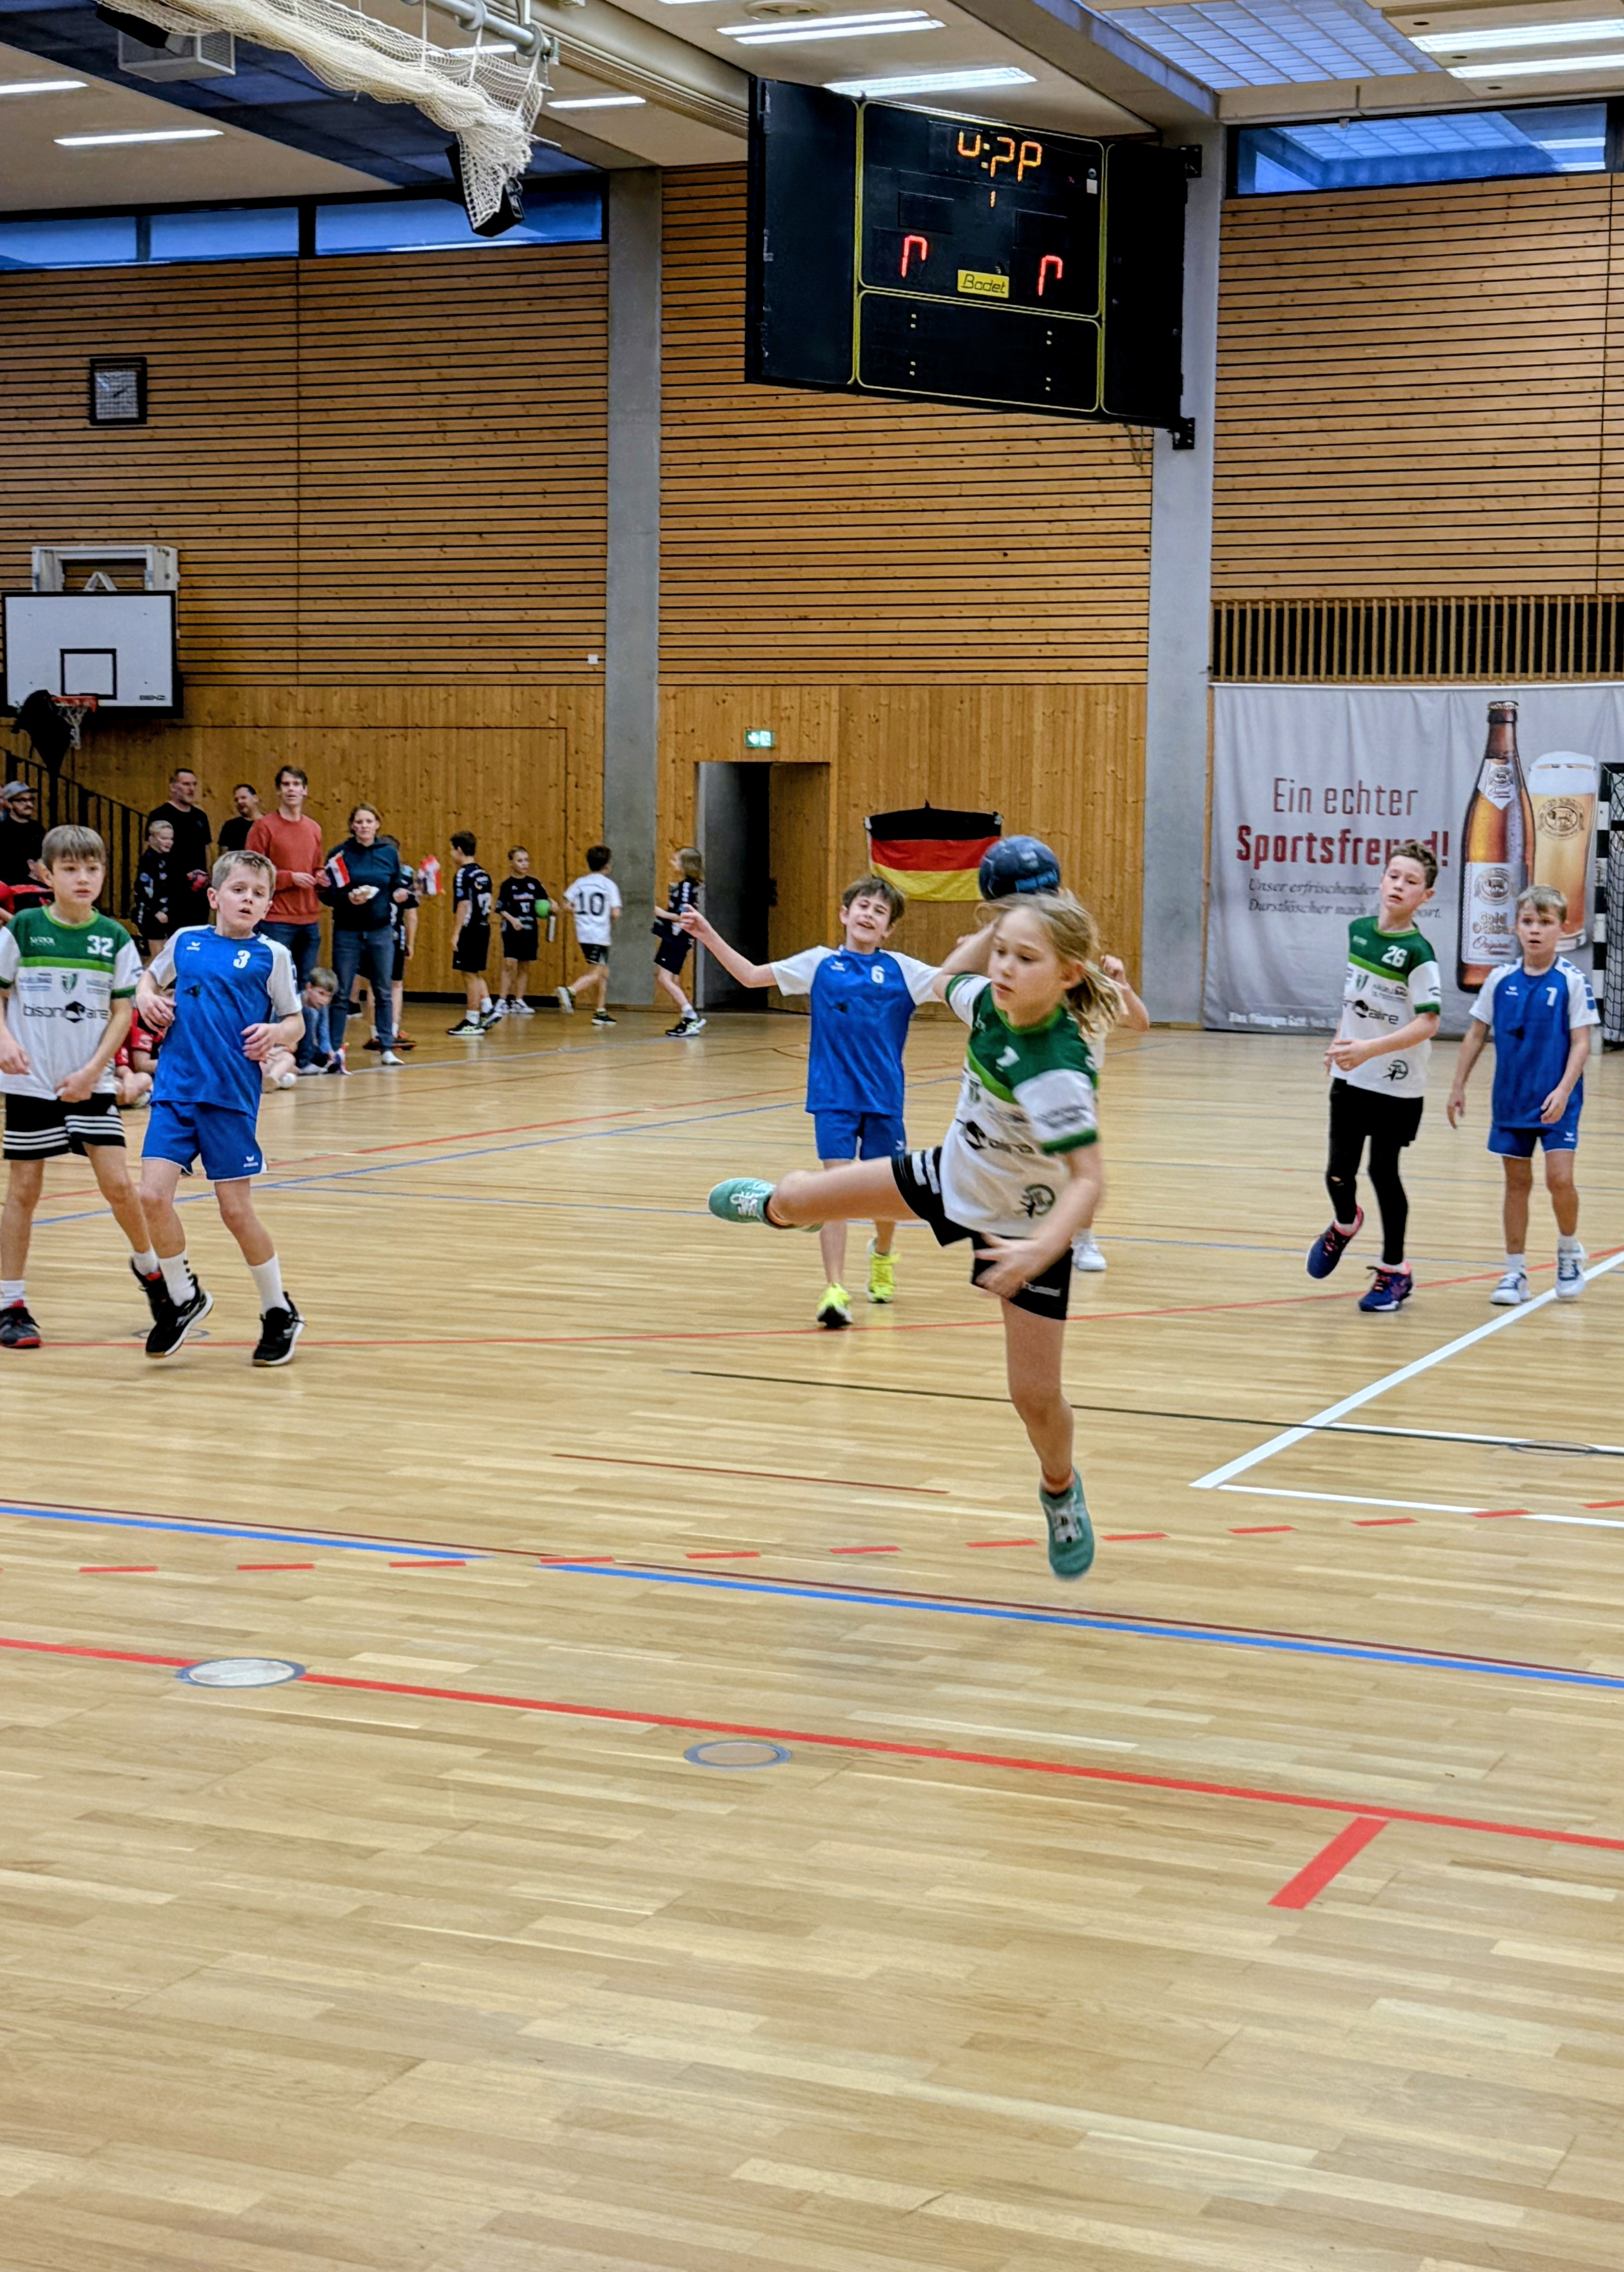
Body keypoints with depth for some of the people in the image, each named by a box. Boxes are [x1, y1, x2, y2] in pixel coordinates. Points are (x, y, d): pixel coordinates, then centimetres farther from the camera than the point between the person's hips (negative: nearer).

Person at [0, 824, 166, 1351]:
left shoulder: (114, 938, 0)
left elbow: (124, 1011, 2)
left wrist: (93, 1070, -9)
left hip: (91, 1082, 1)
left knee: (117, 1183, -4)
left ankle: (149, 1267, 23)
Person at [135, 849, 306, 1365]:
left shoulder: (271, 955, 0)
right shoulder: (185, 941, 8)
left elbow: (295, 1022, 5)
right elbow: (151, 976, 26)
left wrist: (277, 1033, -16)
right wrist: (146, 996, 4)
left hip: (231, 1096, -3)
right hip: (174, 1089, 3)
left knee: (235, 1210, 1)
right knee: (153, 1194, -8)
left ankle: (279, 1312, 20)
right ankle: (184, 1297, 15)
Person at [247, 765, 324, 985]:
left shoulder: (314, 829, 13)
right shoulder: (264, 826, -4)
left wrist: (321, 879, 2)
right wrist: (291, 878, -16)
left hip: (310, 921, 6)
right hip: (277, 920, -5)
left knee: (306, 984, 9)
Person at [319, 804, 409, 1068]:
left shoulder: (390, 853, 4)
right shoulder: (340, 854, -2)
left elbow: (399, 887, 10)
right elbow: (328, 894, -4)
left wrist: (399, 896, -11)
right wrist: (348, 898, -22)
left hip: (381, 930, 2)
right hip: (348, 932, -2)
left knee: (383, 991, 7)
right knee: (342, 993, 2)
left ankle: (388, 1049, 13)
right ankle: (336, 1051, 7)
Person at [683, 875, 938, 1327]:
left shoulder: (899, 969, 3)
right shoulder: (820, 963, 6)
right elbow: (751, 975, 11)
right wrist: (710, 937, 5)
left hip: (883, 1099, 1)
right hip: (833, 1097, -1)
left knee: (885, 1192, 10)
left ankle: (882, 1255, 43)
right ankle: (834, 1291, -12)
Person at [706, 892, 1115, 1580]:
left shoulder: (1057, 1072, -39)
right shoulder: (989, 1002, -19)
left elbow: (1087, 1182, -40)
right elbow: (946, 978, 7)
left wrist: (1040, 1250, -55)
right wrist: (996, 927, -8)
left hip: (1026, 1227, -6)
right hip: (953, 1175, 6)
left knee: (1035, 1395, -3)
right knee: (800, 1196, 15)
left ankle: (1061, 1490, 33)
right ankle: (776, 1207, 57)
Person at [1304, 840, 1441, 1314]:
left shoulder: (1417, 953, -16)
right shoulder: (1358, 930, 3)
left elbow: (1427, 1024, -23)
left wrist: (1369, 1049, -30)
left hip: (1397, 1086, -5)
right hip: (1350, 1076, 5)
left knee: (1384, 1172, 3)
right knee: (1339, 1172, 4)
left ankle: (1394, 1271, 20)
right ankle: (1344, 1226, 39)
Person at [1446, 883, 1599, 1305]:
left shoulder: (1572, 981, -8)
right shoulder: (1501, 980, 1)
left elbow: (1580, 1042, -8)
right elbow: (1477, 1035, 9)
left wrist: (1563, 1091, -20)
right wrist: (1459, 1088, 8)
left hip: (1557, 1101, -3)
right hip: (1511, 1100, 3)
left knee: (1559, 1177, -13)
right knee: (1517, 1182, 7)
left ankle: (1569, 1251, 13)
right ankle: (1516, 1272, 15)